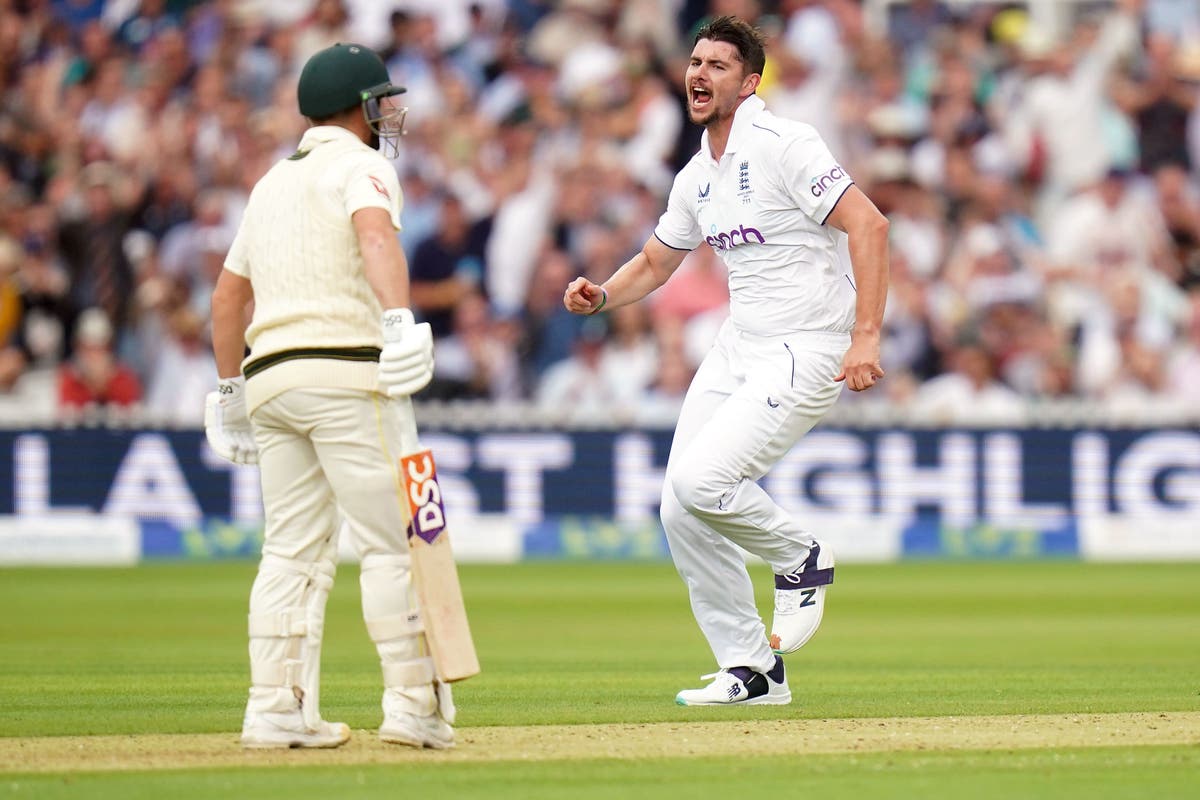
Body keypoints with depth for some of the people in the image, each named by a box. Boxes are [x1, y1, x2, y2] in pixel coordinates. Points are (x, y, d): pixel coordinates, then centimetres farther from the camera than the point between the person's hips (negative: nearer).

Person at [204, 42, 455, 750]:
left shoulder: (272, 182, 23)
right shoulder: (360, 166, -1)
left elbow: (229, 294, 26)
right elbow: (375, 235, -23)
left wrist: (231, 389, 31)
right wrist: (399, 319, -38)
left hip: (270, 374, 8)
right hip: (348, 370, -8)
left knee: (294, 551, 8)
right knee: (393, 543, -6)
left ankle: (277, 710, 3)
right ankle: (414, 706, -9)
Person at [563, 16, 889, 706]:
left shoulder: (783, 144, -14)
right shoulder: (697, 177, 11)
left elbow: (869, 226, -21)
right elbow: (656, 262, 24)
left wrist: (867, 335, -28)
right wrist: (601, 295, 2)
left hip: (808, 351, -9)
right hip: (738, 347, 9)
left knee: (699, 480, -22)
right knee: (681, 514, 2)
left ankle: (800, 559, 7)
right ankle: (751, 671, 14)